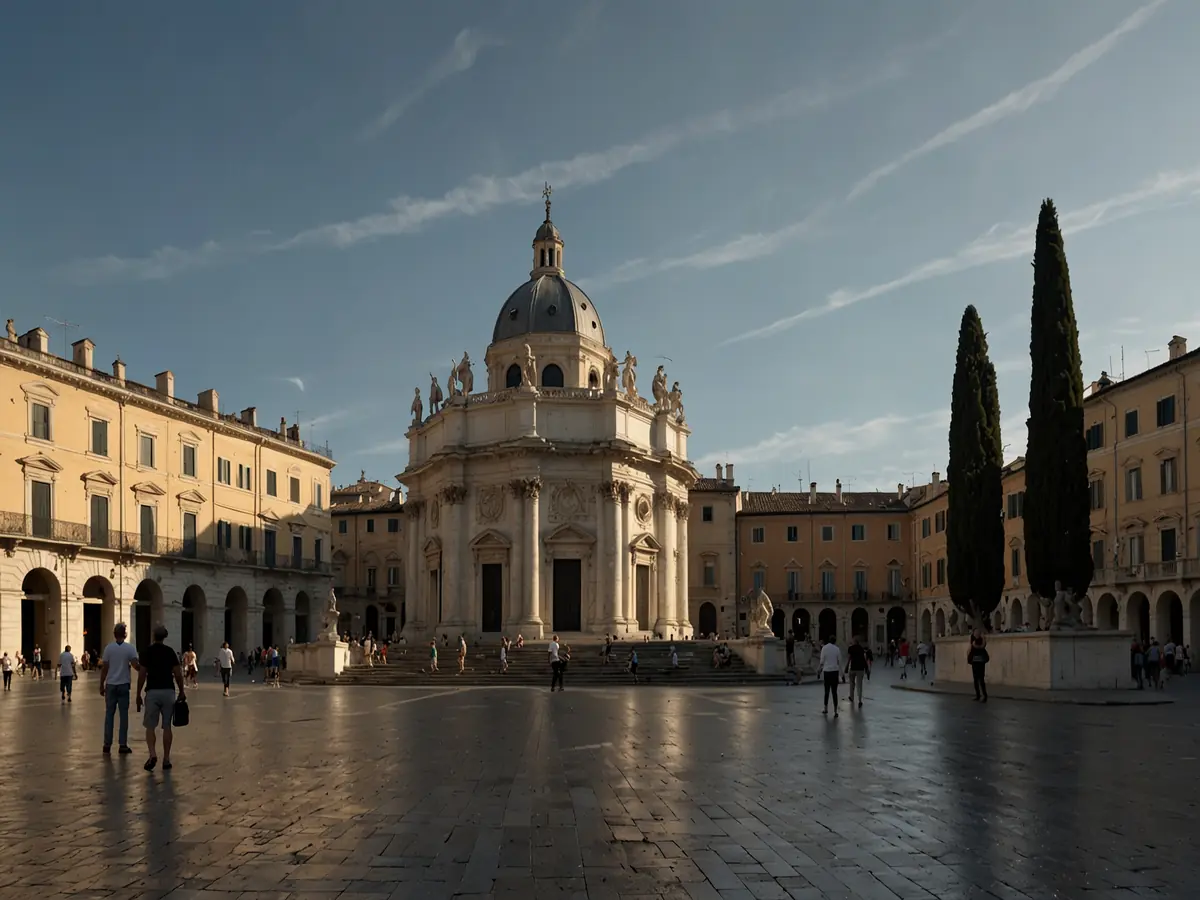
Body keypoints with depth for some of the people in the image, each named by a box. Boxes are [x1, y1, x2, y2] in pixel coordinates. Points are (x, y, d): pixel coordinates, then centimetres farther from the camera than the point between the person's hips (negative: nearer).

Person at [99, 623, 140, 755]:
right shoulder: (130, 648, -6)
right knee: (123, 715, 3)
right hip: (124, 685, -1)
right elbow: (135, 665, -16)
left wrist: (101, 685, 5)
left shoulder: (109, 648, -1)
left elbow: (104, 668, -1)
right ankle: (122, 745, 3)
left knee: (109, 714, 8)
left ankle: (107, 744, 8)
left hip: (110, 685, 1)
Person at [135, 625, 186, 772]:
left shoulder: (148, 652, -2)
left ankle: (153, 755, -16)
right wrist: (182, 692, 10)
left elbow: (141, 675, -4)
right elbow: (178, 674, 0)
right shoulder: (170, 652, 4)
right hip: (168, 691, 2)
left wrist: (138, 695, 3)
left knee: (150, 726, 4)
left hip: (152, 692, -2)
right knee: (167, 727, 7)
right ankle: (166, 760, 8)